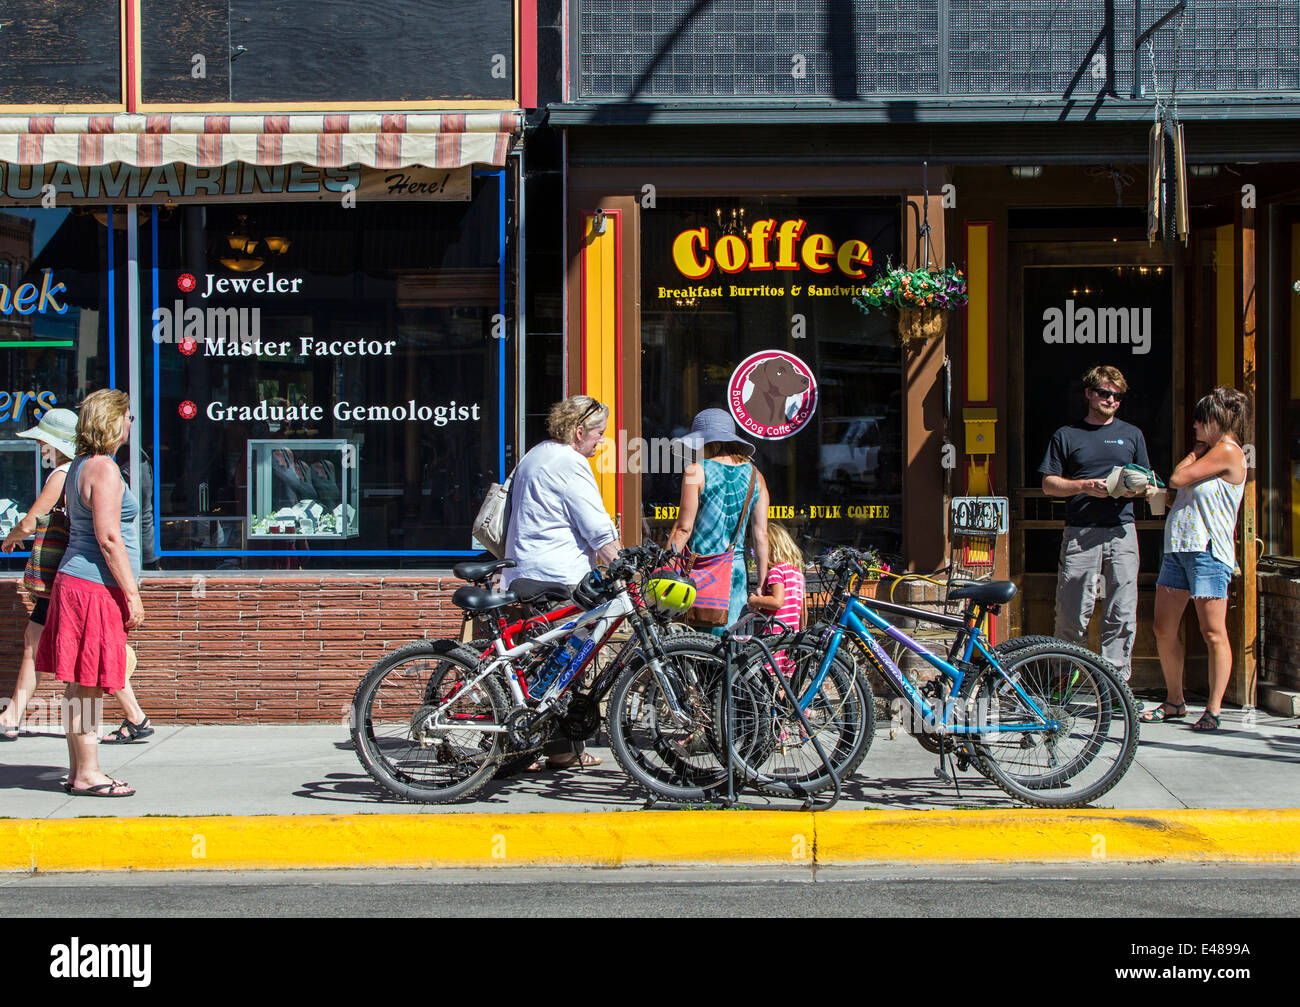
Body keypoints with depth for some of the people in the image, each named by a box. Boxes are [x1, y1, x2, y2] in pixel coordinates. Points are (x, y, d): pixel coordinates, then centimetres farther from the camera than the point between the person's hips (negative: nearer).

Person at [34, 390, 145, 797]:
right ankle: (86, 774, -3)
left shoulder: (81, 466, 18)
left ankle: (79, 770, 17)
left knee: (81, 685, 12)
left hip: (75, 581, 10)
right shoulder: (104, 469, -13)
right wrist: (132, 594, -17)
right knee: (88, 684, -6)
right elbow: (108, 537, -19)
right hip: (95, 587, -10)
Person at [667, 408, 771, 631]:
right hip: (737, 572, 5)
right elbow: (761, 534, 6)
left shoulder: (697, 471, -6)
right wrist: (761, 585, 10)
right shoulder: (754, 475, 7)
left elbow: (684, 528, -8)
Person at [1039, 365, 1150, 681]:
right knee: (1072, 613, -5)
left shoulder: (1132, 435, 17)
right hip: (1080, 533, -2)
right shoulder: (1067, 435, 10)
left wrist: (1135, 488, -5)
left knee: (1122, 614, -2)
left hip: (1121, 532, 2)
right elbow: (1049, 484, 6)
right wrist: (1085, 486, -10)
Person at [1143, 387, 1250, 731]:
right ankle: (1174, 702, 18)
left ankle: (1213, 709, -3)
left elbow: (1178, 478, -11)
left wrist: (1195, 453, 3)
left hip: (1207, 550, -10)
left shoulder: (1227, 451, -7)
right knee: (1164, 630, 8)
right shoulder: (1211, 451, 22)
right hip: (1177, 548, 10)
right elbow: (1178, 492, 21)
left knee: (1213, 632, -6)